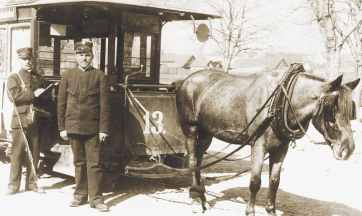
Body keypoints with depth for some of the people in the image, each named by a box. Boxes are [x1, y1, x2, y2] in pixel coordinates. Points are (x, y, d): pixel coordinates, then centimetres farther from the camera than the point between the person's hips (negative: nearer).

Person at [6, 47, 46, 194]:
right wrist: (33, 94, -15)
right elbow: (13, 96, -13)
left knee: (34, 153, 6)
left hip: (35, 121, 4)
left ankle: (31, 183, 15)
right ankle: (13, 185, 3)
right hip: (20, 120, -4)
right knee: (17, 153, -4)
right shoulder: (13, 78, 3)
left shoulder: (38, 78, 16)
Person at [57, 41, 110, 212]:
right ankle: (81, 194, 20)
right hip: (73, 126, 2)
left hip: (92, 127, -2)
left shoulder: (99, 76, 1)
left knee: (94, 163, -2)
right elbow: (61, 103, 7)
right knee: (79, 162, 10)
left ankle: (96, 197, 3)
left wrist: (103, 129, -6)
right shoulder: (68, 75, 6)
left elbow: (104, 104, -2)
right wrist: (62, 127, 2)